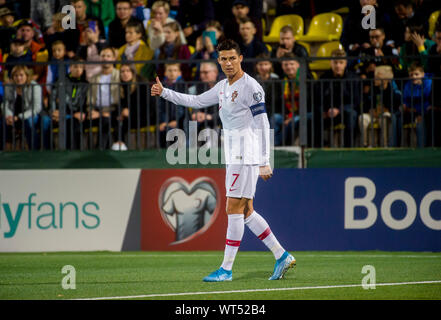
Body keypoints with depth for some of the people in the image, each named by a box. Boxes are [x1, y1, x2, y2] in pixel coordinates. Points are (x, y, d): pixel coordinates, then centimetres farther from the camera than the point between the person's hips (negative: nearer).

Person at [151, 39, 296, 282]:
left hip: (246, 157, -9)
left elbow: (262, 125, -14)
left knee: (234, 210, -7)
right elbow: (196, 101, 25)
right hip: (234, 157, 9)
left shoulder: (251, 88, -12)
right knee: (246, 212, 9)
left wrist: (264, 162, -17)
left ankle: (226, 269, -5)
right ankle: (281, 256, 15)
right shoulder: (222, 87, 13)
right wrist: (165, 93, 16)